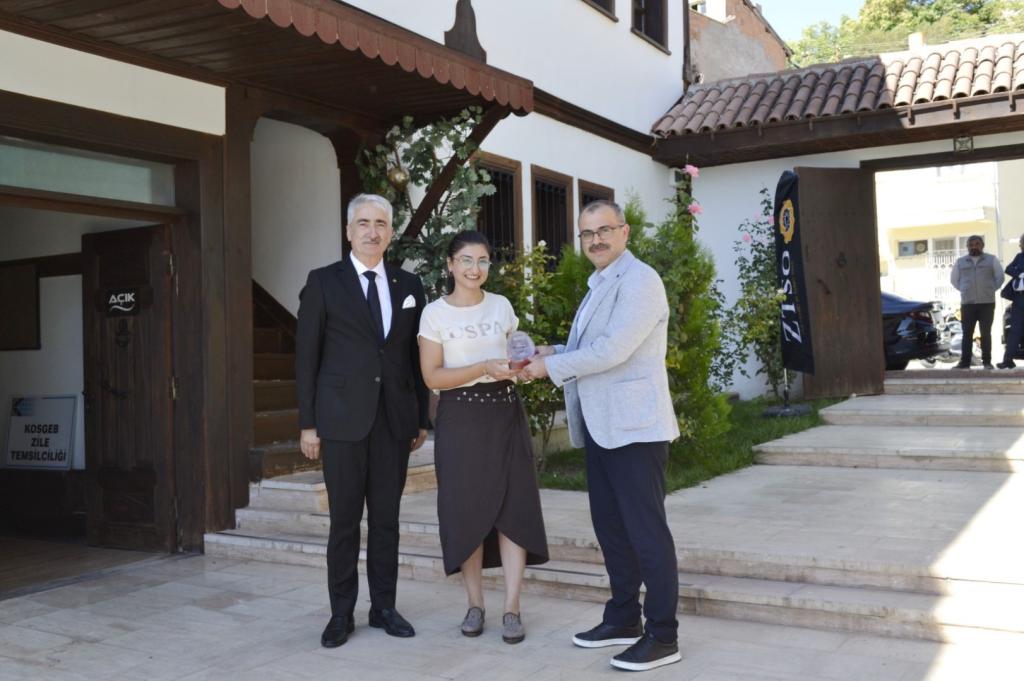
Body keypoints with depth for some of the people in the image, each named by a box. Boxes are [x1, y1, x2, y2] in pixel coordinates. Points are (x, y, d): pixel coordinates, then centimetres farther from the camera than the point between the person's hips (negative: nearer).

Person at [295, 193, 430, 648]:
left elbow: (416, 355, 11)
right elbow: (306, 356, -1)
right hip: (343, 419, -3)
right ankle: (341, 613, 16)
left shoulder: (409, 285, 10)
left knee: (387, 518, 9)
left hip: (395, 420, 3)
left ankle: (384, 607, 21)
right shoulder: (323, 282, 1)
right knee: (344, 521, 4)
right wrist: (307, 423, -5)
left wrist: (422, 418, 9)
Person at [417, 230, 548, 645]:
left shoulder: (501, 306, 7)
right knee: (467, 510, 2)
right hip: (460, 419, -2)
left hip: (504, 413, 3)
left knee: (512, 507, -3)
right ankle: (475, 604, 17)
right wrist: (483, 368, -19)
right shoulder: (435, 313, -3)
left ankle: (512, 609, 2)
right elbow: (432, 377, -8)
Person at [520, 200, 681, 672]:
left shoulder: (639, 280, -12)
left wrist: (551, 367, -11)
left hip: (634, 426, -10)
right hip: (600, 425, 10)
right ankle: (623, 618, 28)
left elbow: (613, 350, -21)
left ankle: (662, 636, 5)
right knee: (609, 526, 15)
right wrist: (557, 353, 9)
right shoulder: (599, 286, 18)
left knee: (646, 530, -4)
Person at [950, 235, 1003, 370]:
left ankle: (987, 362, 5)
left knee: (986, 333, 0)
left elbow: (999, 277, 10)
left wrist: (990, 289, 2)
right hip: (967, 303, 1)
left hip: (987, 302, -1)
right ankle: (965, 362, -1)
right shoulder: (960, 261, 10)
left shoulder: (992, 259, 6)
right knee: (967, 333, -2)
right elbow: (954, 279, 18)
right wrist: (965, 290, 9)